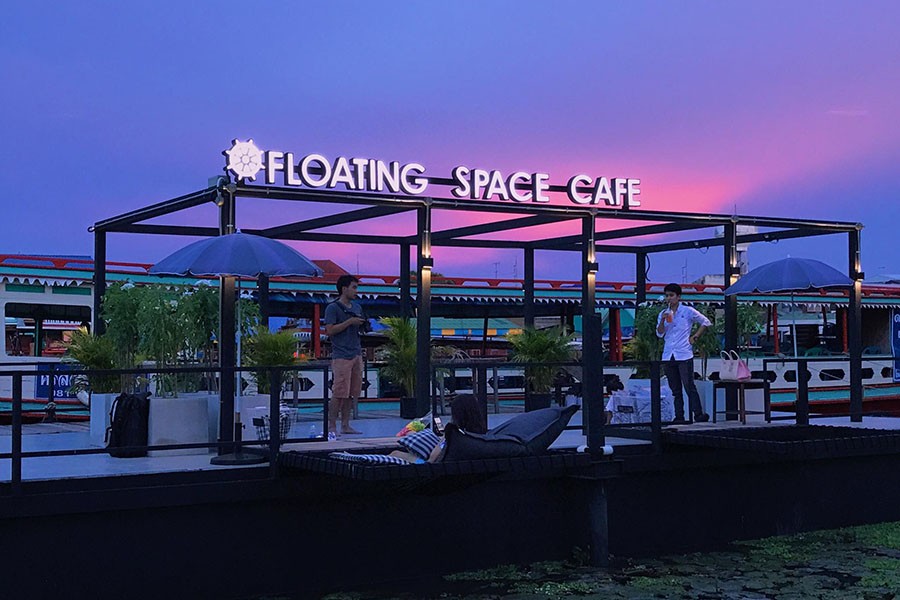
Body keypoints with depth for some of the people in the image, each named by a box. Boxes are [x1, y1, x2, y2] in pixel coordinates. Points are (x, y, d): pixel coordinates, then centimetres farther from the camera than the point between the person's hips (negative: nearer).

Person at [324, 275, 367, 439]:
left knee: (353, 392, 8)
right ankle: (331, 427, -4)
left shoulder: (357, 307, 17)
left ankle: (345, 425, 15)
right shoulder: (333, 308, -5)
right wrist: (349, 322, -15)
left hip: (357, 354, 7)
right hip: (341, 355, -7)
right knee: (339, 393, -10)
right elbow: (329, 330, -14)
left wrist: (362, 325, 3)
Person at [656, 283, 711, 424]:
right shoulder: (663, 313, 13)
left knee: (689, 386, -10)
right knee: (675, 389, 6)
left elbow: (705, 322, 11)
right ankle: (679, 416, 9)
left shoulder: (688, 311, 2)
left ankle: (699, 414, -7)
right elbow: (659, 334, 6)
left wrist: (695, 337, 3)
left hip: (684, 355, -4)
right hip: (668, 356, 4)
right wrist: (662, 320, -10)